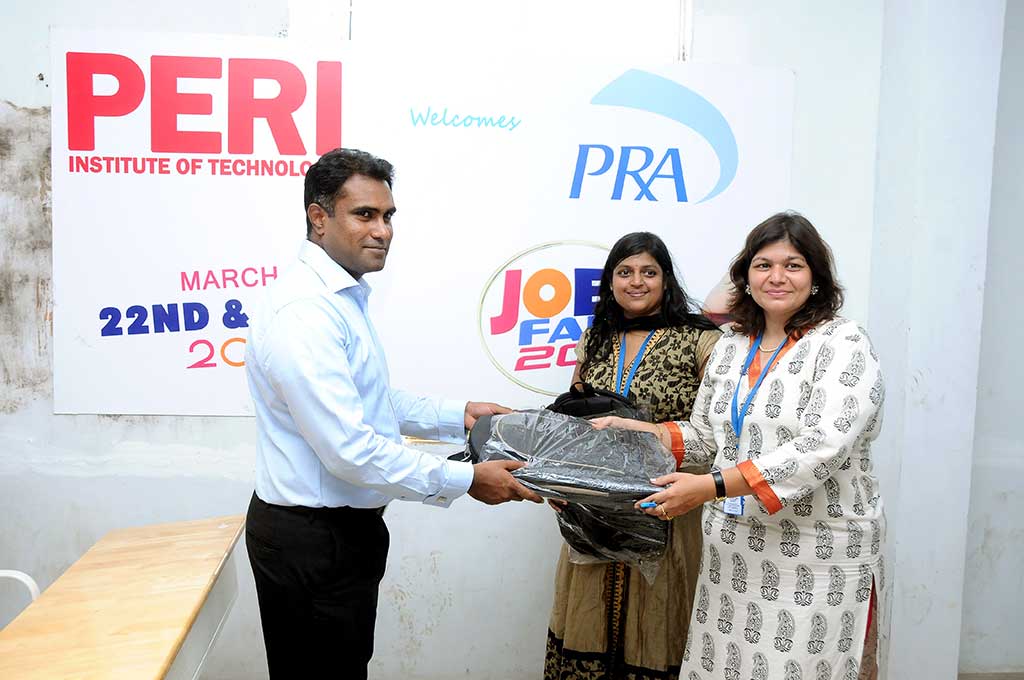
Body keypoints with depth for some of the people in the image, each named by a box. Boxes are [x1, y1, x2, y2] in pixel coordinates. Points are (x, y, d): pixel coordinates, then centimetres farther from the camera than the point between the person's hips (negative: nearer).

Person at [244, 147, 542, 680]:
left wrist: (457, 416, 9)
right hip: (311, 540, -10)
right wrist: (465, 481, -21)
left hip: (345, 529, 10)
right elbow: (351, 449, -29)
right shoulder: (303, 310, -24)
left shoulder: (344, 297, 10)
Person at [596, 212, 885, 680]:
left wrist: (712, 487, -26)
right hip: (733, 550, 5)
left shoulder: (843, 345, -9)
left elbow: (821, 448, -21)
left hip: (817, 557, -5)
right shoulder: (730, 346, 9)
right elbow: (703, 438, 16)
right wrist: (635, 430, 0)